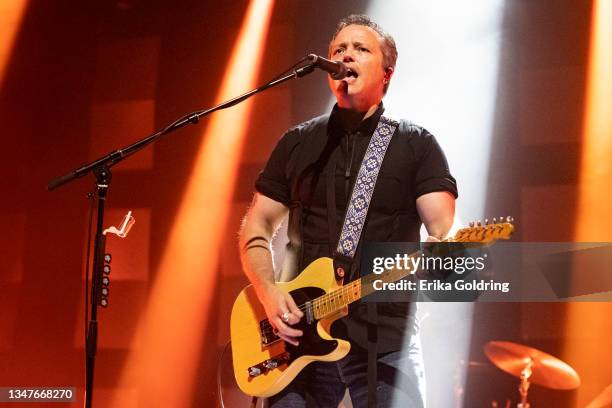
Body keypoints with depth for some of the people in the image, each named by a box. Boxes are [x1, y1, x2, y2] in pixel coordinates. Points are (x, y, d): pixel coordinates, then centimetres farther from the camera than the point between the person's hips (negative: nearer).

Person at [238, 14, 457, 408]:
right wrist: (268, 292, -5)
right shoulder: (297, 143, 11)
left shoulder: (416, 144, 4)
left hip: (386, 336, -2)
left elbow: (444, 228, -6)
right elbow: (256, 228, 12)